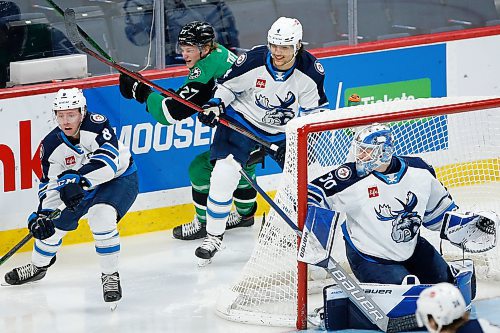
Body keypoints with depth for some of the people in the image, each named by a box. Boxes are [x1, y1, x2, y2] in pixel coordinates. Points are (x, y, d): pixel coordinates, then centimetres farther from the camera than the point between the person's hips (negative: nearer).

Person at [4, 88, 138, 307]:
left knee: (101, 216, -32)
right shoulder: (52, 145, -15)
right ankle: (38, 266, 36)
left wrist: (78, 180, -50)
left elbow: (108, 161, -41)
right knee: (51, 224, 4)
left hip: (120, 178, -5)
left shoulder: (96, 125, -30)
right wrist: (42, 214, -21)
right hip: (83, 189, 5)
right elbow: (50, 183, -8)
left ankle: (110, 276, -16)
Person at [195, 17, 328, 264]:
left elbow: (313, 111, -2)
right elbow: (227, 85, -6)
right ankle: (213, 236, 0)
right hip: (243, 121, -2)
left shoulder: (311, 71, -17)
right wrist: (214, 105, -22)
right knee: (223, 176, -16)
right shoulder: (252, 61, -24)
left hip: (284, 131, 2)